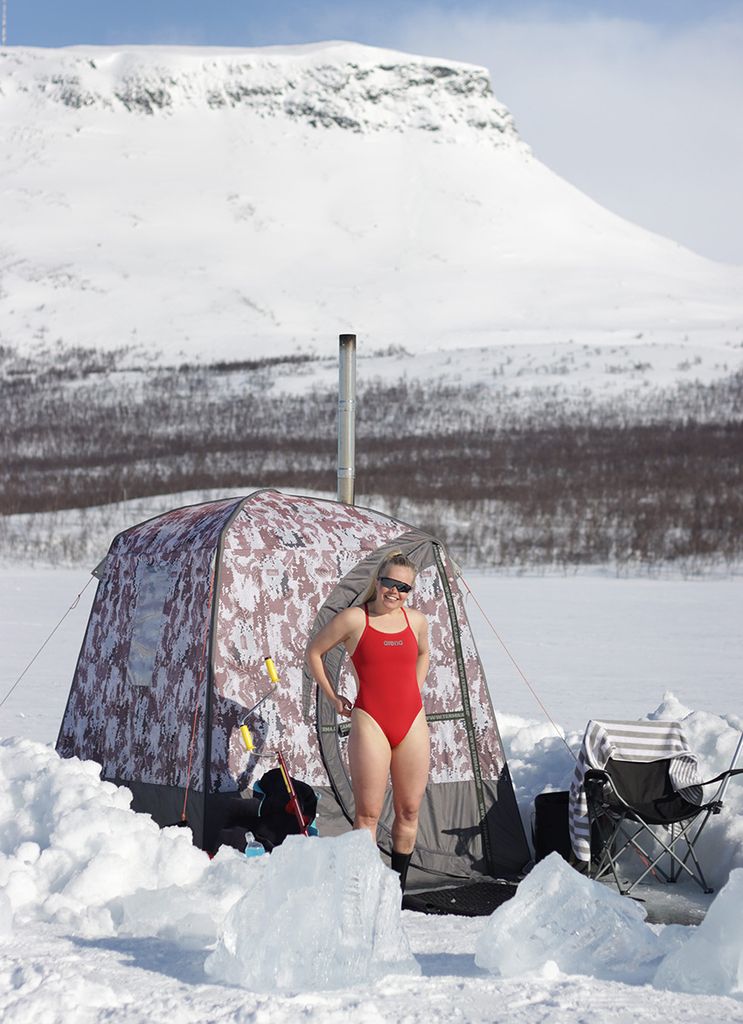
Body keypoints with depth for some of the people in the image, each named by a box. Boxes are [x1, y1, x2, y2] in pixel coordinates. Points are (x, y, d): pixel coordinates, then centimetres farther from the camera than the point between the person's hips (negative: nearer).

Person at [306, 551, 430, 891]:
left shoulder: (416, 620, 7)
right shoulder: (354, 619, -6)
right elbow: (314, 652, 5)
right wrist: (332, 697, 5)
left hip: (412, 723, 5)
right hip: (370, 723, -4)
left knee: (409, 810, 8)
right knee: (368, 812, -5)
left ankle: (398, 887, 20)